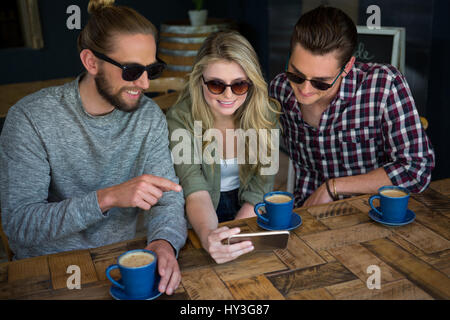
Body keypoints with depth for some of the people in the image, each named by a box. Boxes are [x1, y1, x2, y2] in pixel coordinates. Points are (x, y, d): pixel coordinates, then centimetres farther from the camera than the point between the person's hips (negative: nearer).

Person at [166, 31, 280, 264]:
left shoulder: (266, 113, -8)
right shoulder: (180, 120, -15)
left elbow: (259, 190, -7)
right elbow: (196, 192, -23)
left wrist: (230, 240, -20)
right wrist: (209, 237, -43)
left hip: (249, 216, 2)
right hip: (202, 223, -1)